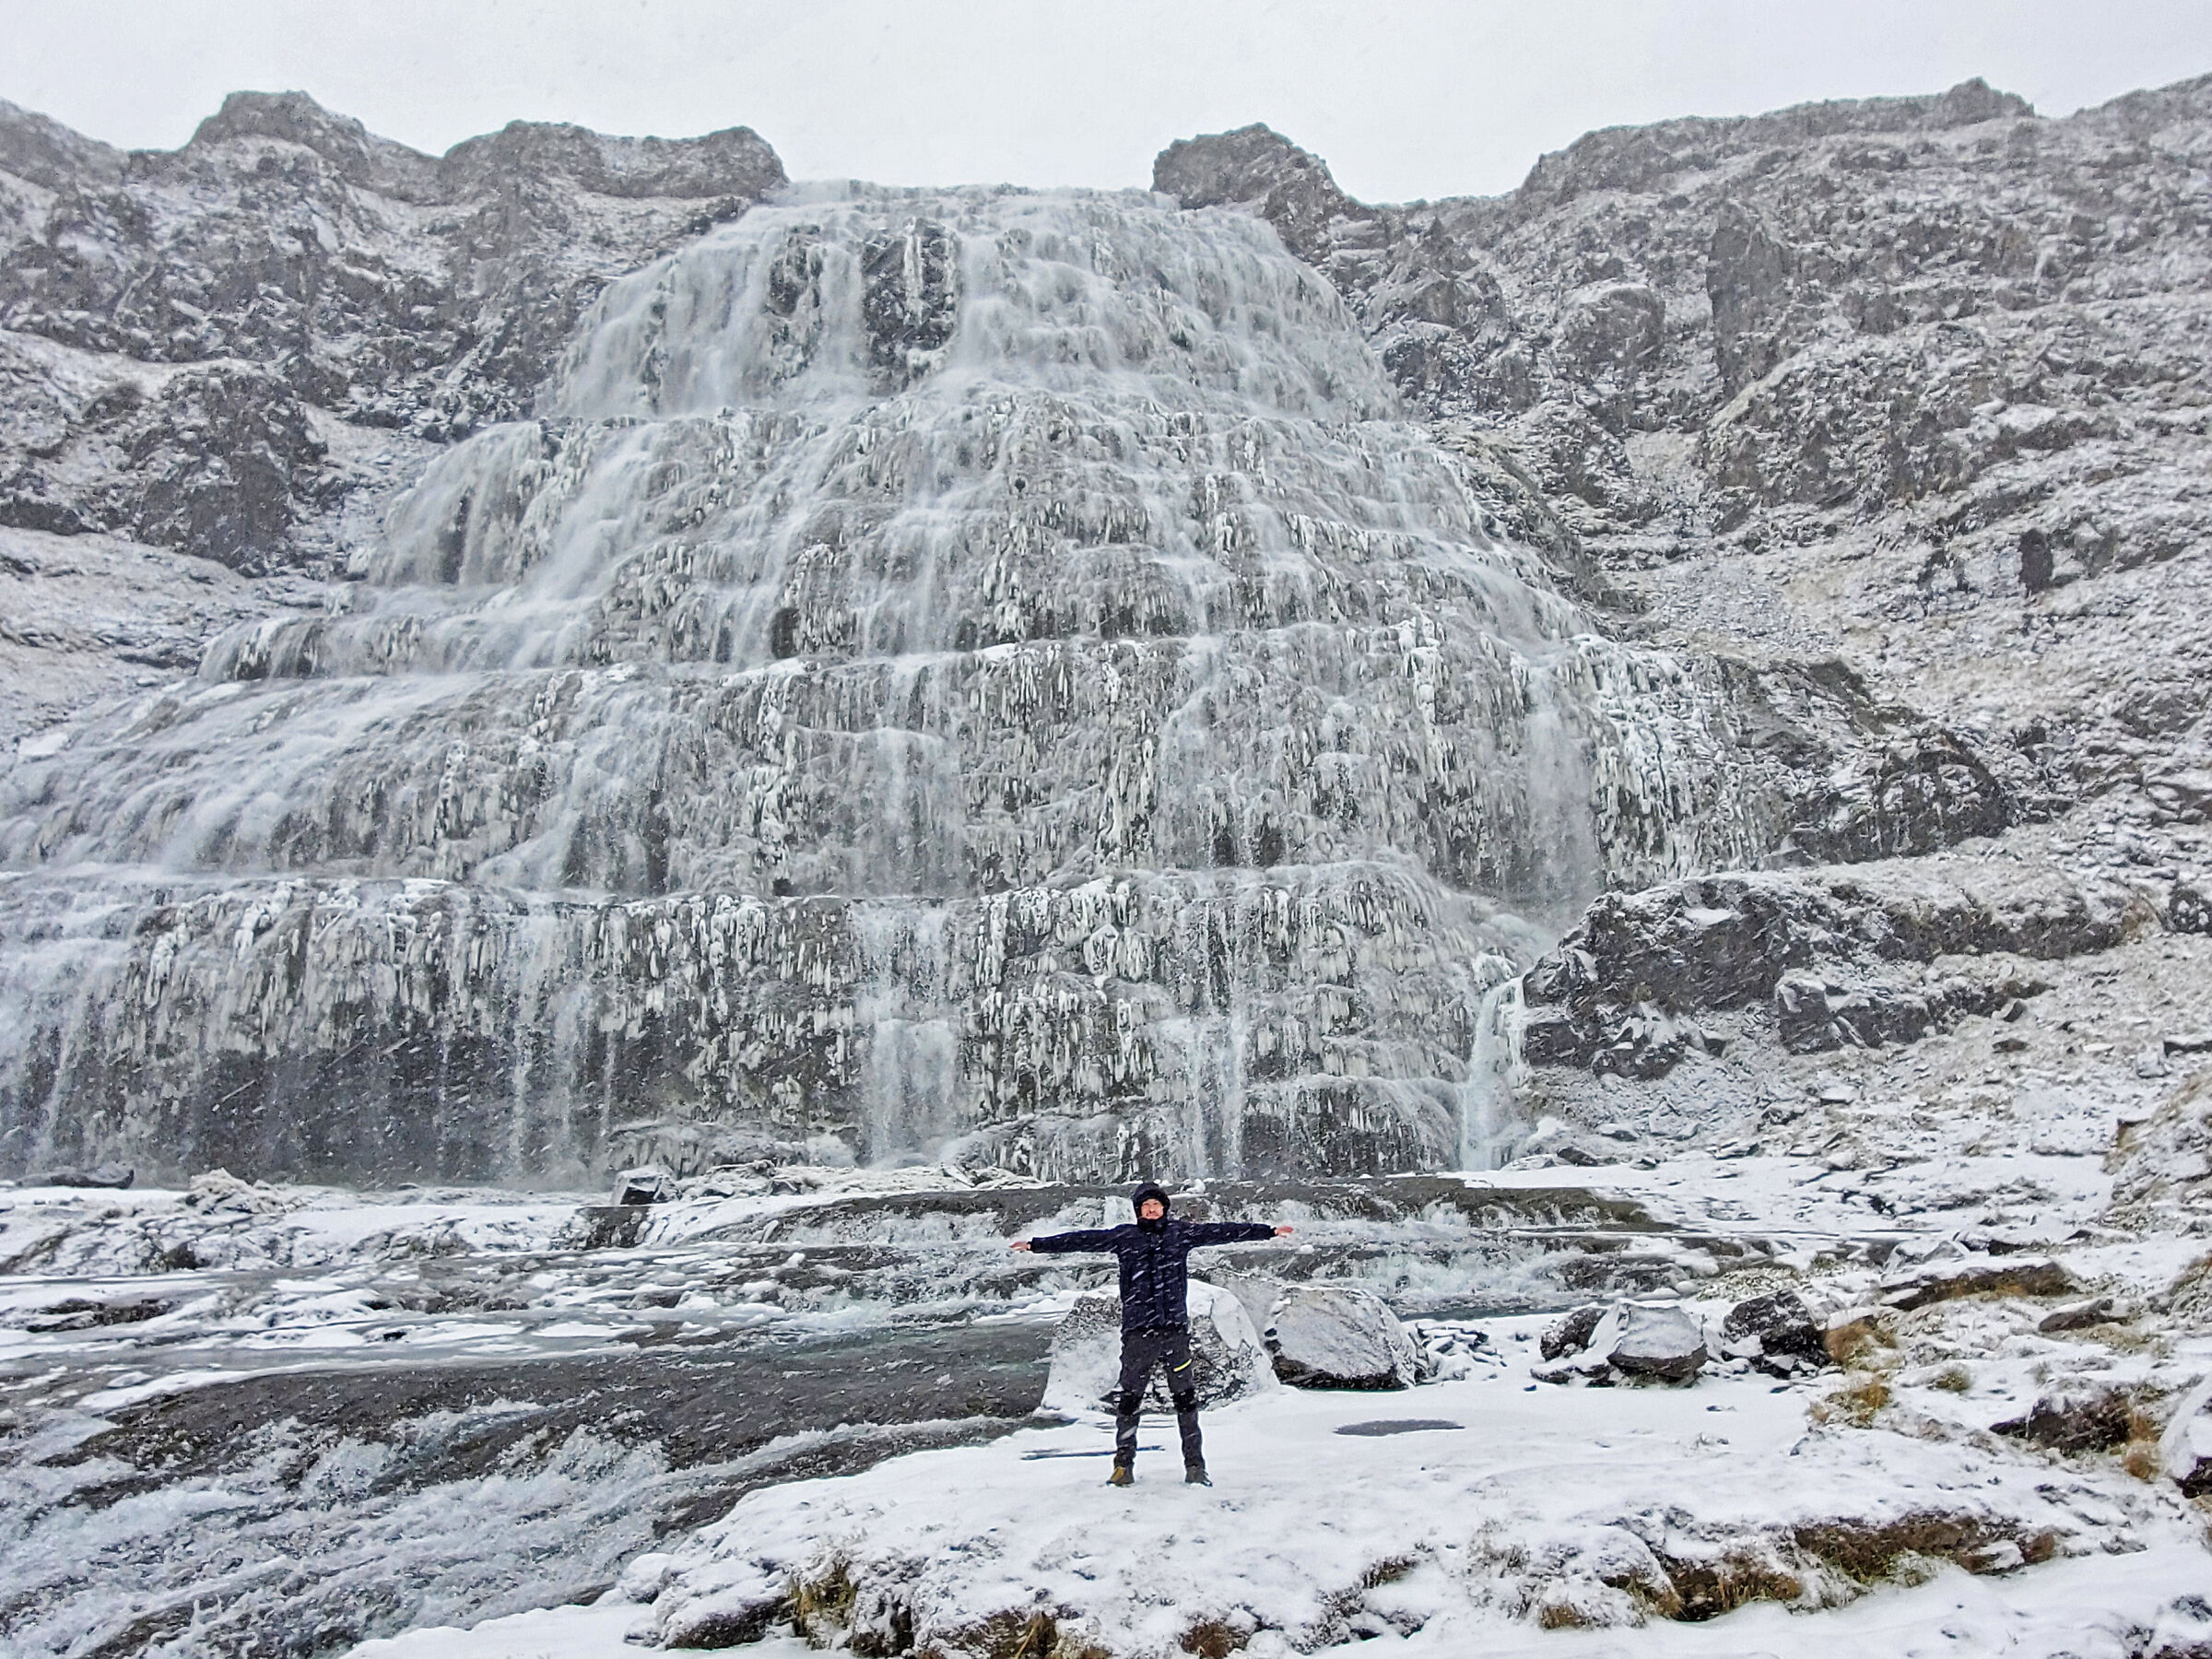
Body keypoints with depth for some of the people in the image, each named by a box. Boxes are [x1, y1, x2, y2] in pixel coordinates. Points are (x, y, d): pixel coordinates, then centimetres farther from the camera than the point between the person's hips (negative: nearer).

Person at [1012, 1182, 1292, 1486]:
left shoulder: (1181, 1233, 8)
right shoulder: (1124, 1237, 6)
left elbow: (1222, 1231, 10)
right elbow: (1083, 1240, 4)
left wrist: (1269, 1231, 12)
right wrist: (1036, 1244, 1)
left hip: (1175, 1328, 1)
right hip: (1137, 1331, -1)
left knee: (1185, 1398, 3)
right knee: (1129, 1398, 1)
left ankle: (1195, 1465, 12)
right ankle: (1124, 1464, 12)